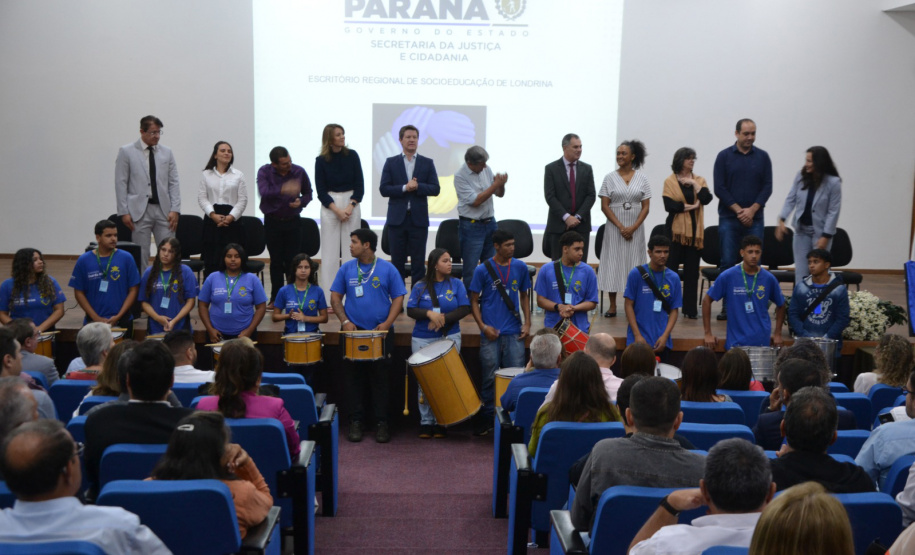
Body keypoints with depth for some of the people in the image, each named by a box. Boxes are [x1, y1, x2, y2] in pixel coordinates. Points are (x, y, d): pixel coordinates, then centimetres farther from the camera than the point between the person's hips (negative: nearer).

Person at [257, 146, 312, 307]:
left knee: (293, 261, 1)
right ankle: (276, 298, 17)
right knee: (276, 261, 6)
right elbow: (264, 192, -29)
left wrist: (301, 202, -12)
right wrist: (283, 190, -45)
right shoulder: (264, 172, -10)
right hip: (272, 222, -1)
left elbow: (308, 193, 10)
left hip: (292, 221, 1)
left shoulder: (299, 171, -4)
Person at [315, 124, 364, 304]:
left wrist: (350, 207, -9)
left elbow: (360, 185, 2)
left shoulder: (352, 156, 2)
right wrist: (337, 210, -11)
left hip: (351, 204, 1)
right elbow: (320, 191, -1)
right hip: (329, 206, -1)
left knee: (351, 250, 0)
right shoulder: (321, 160, -1)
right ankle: (330, 299, 3)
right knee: (330, 252, -1)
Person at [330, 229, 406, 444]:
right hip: (353, 332, 2)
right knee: (354, 378, 6)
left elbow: (398, 298, 0)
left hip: (381, 333, -2)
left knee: (380, 378, 3)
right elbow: (335, 297, 7)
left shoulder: (388, 269, 0)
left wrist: (387, 323, -13)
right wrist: (345, 321, -8)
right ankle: (355, 422, 15)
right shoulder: (346, 268, 5)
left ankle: (382, 423, 11)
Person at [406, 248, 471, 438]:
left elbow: (465, 309, -5)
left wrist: (444, 318, -16)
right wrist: (429, 313, -20)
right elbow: (410, 310, -3)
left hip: (449, 338, 0)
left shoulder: (456, 284, 2)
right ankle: (426, 422, 13)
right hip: (423, 340, 0)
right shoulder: (420, 287, 2)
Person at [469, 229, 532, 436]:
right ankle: (485, 420, 17)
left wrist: (527, 322, 4)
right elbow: (474, 301, 2)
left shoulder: (520, 267, 6)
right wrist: (483, 326, -9)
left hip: (514, 333, 2)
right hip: (491, 333, -2)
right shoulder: (483, 270, -2)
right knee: (490, 378, 4)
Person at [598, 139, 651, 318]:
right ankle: (612, 306, 6)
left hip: (635, 228, 1)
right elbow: (604, 206, -2)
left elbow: (646, 207, 1)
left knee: (634, 263, 2)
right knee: (613, 263, 0)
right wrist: (621, 227, -11)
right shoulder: (610, 177, 2)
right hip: (614, 227, 0)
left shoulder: (642, 178, 4)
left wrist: (633, 228, -11)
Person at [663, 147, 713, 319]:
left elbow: (706, 199, -6)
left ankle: (690, 308, 10)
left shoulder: (699, 180, 11)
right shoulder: (670, 181, 1)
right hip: (675, 229, -3)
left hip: (694, 230, 3)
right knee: (670, 267, -2)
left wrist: (694, 183, -9)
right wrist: (690, 206, -8)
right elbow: (669, 205, -10)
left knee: (692, 270, 4)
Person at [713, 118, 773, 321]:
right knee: (728, 262, -2)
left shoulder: (762, 157, 7)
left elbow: (767, 187, 3)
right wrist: (739, 210, -9)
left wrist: (751, 210, -10)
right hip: (729, 218, -1)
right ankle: (727, 306, 4)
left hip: (754, 218, 1)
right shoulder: (724, 156, 2)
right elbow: (719, 188, -2)